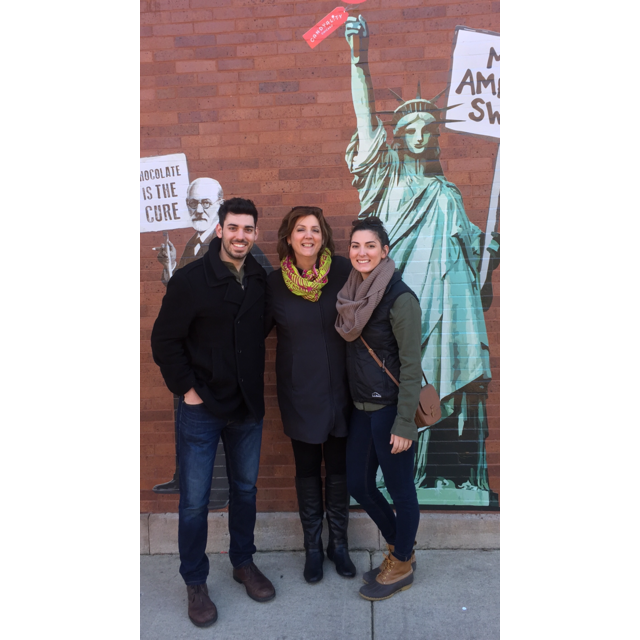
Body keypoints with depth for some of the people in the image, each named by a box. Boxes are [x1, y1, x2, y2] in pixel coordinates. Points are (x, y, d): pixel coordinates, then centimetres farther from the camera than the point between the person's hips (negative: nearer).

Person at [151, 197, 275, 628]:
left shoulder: (261, 280, 0)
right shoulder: (191, 279, -12)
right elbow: (165, 339, -9)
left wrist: (256, 386, 4)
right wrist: (187, 389, -11)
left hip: (249, 407, 4)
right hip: (202, 408, -4)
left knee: (245, 489, 18)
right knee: (195, 501, 7)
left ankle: (244, 563, 39)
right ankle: (196, 584, 28)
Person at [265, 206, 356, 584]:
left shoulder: (343, 271, -8)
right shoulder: (274, 283, -7)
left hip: (339, 388, 0)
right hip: (299, 392, 0)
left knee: (339, 468, 14)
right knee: (308, 471, 14)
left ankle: (339, 543, 36)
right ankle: (313, 547, 35)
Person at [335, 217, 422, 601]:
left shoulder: (399, 297, -16)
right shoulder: (354, 293, 6)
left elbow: (412, 365, -16)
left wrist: (404, 424, -17)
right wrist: (350, 402, 13)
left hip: (390, 408, -8)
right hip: (362, 406, 8)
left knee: (400, 489, 10)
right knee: (359, 484, 16)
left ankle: (402, 566, 34)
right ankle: (399, 548, 40)